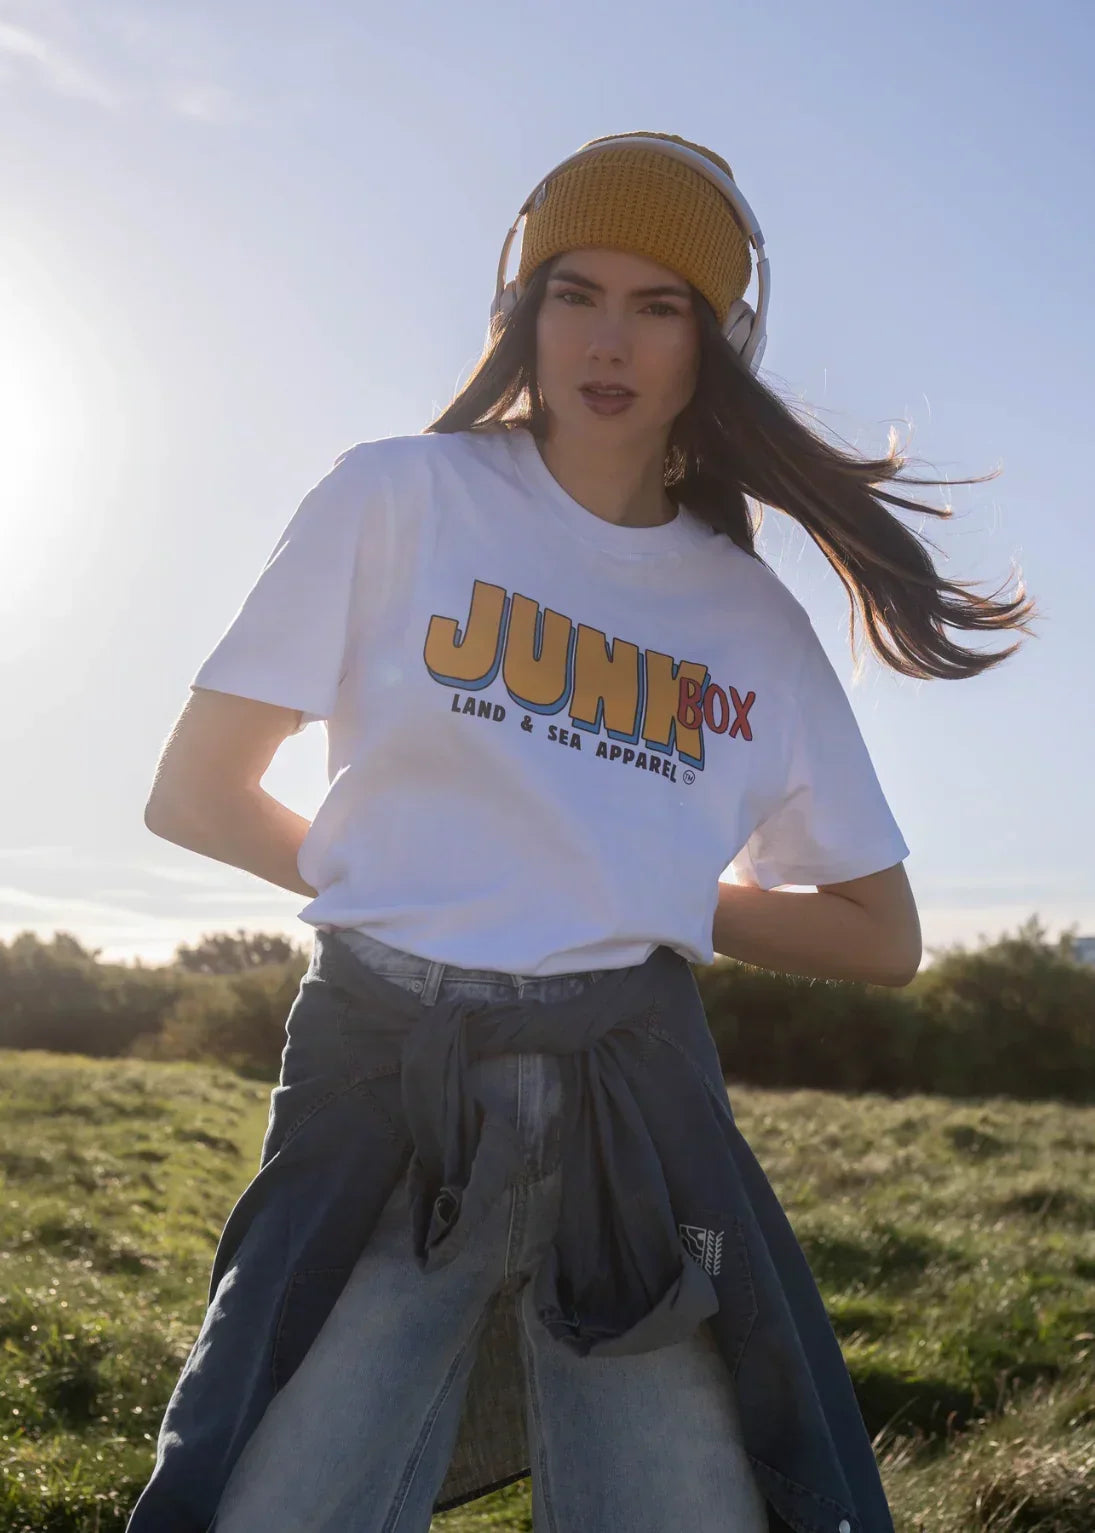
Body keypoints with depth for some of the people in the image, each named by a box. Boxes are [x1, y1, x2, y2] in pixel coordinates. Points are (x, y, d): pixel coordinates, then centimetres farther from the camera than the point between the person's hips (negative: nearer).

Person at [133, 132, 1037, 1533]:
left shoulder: (753, 621, 10)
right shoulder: (400, 498, 3)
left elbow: (882, 939, 13)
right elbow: (194, 795, 4)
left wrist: (652, 897, 5)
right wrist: (410, 892, 3)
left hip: (639, 1107, 2)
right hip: (387, 1088, -2)